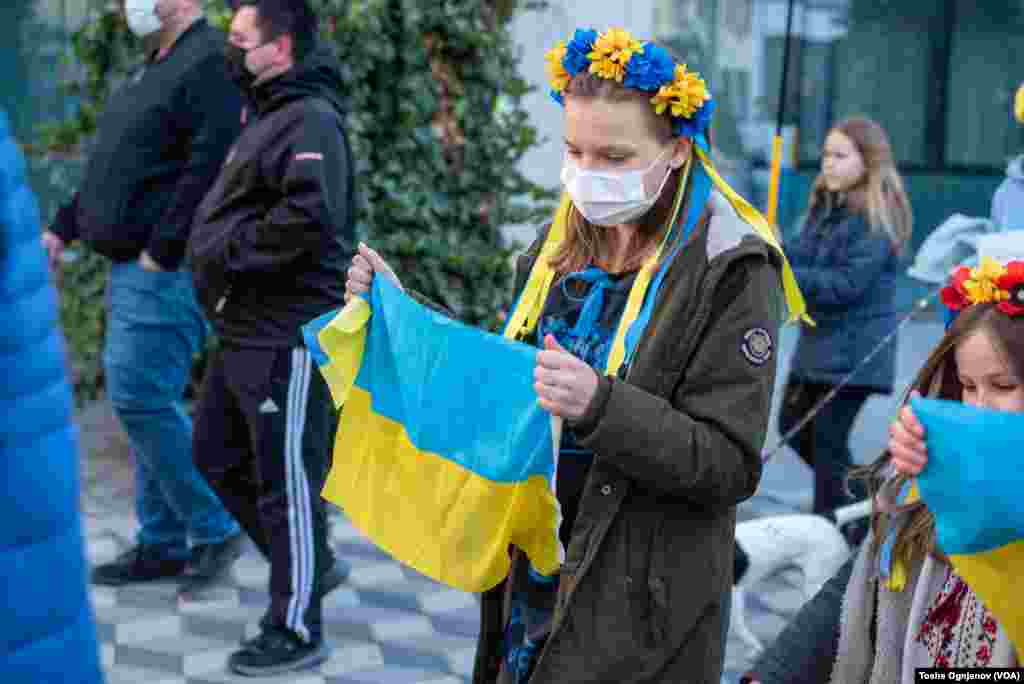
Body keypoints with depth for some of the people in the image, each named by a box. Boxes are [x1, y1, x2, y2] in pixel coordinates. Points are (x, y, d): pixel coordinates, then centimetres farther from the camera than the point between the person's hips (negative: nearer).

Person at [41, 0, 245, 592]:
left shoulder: (210, 61, -13)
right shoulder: (154, 68, 19)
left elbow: (209, 169, -23)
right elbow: (113, 168, 25)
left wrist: (161, 250, -21)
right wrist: (63, 228, 21)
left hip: (167, 272, -10)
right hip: (132, 270, 10)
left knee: (142, 400, -10)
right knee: (145, 403, 11)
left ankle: (214, 530, 5)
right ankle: (165, 544, 20)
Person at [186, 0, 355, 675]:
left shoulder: (310, 119, -16)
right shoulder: (268, 114, 16)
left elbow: (311, 216, -30)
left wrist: (230, 248, -19)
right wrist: (218, 262, 10)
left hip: (290, 335, -11)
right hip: (247, 329, 11)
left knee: (286, 479, -1)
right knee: (219, 455, 20)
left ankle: (297, 631, 14)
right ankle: (314, 563, 34)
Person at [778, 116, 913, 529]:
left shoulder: (878, 219, -16)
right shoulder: (826, 206, 10)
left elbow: (847, 283, -23)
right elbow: (803, 253, 6)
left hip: (855, 347, -9)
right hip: (819, 338, 9)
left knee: (828, 438, -4)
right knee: (794, 426, 16)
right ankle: (857, 497, 33)